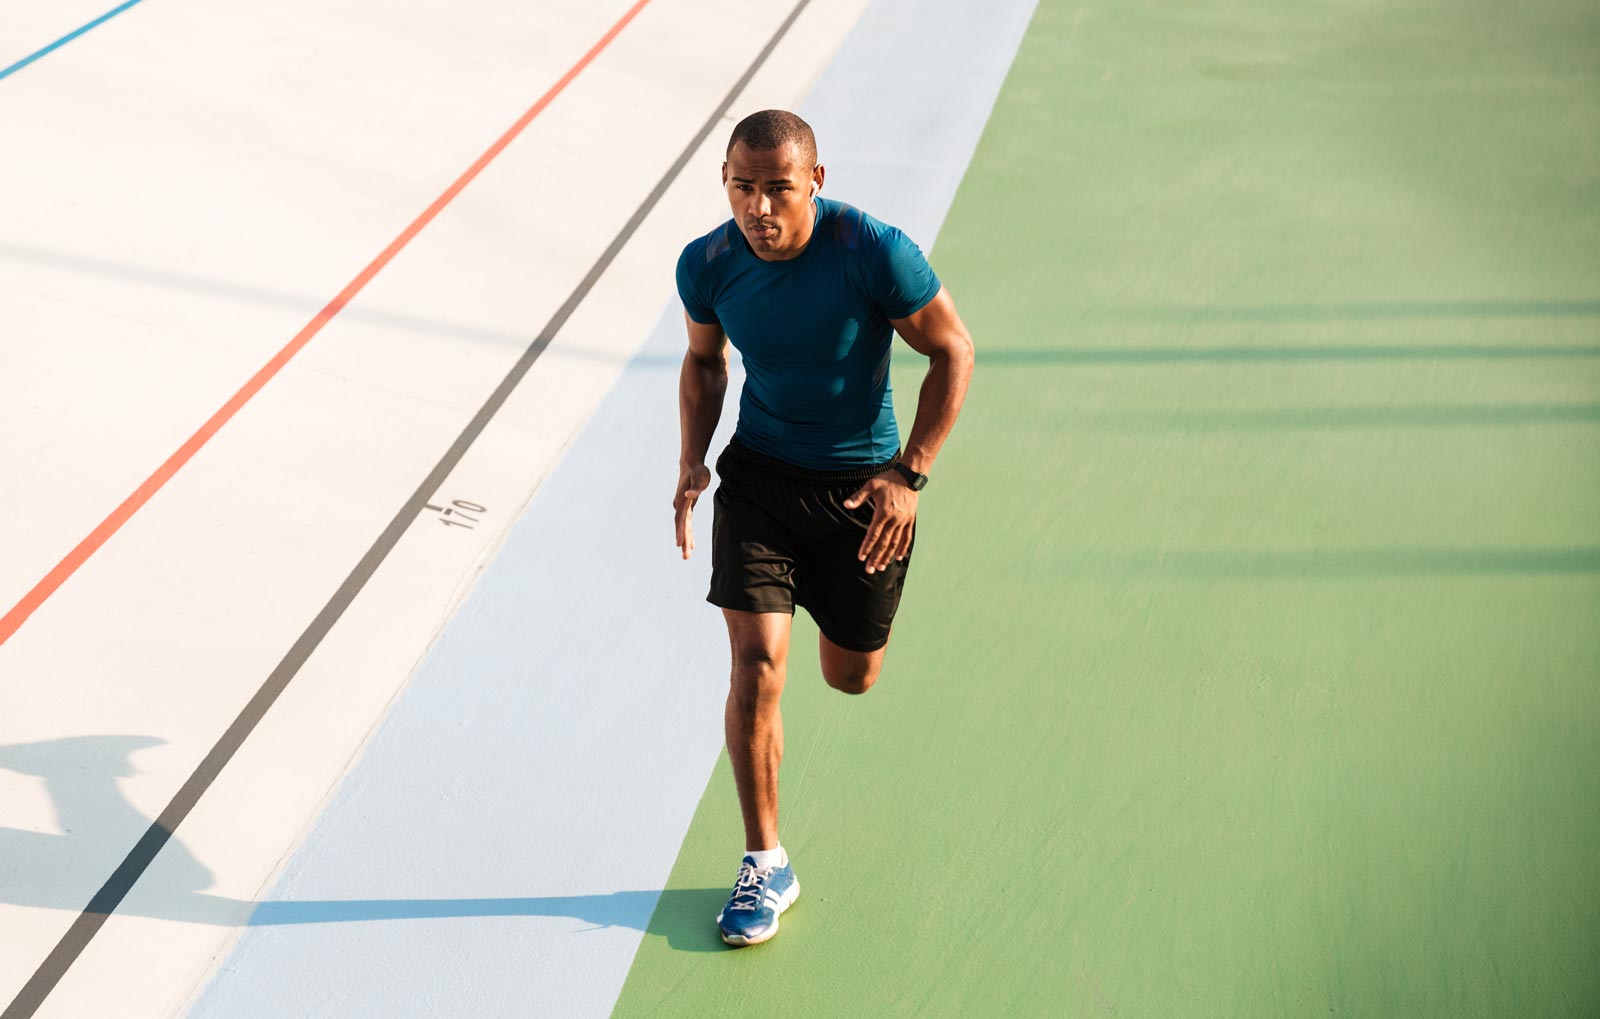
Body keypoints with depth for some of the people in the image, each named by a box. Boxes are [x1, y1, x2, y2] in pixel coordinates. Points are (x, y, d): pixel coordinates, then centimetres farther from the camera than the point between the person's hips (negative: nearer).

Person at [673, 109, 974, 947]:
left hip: (863, 484, -1)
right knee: (757, 659, -13)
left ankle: (843, 611, 54)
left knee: (851, 677, 13)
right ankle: (765, 863, 2)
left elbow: (952, 352, -10)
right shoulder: (705, 267, -12)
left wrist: (908, 475, -15)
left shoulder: (875, 252, -23)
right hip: (759, 474, 1)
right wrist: (692, 459, -5)